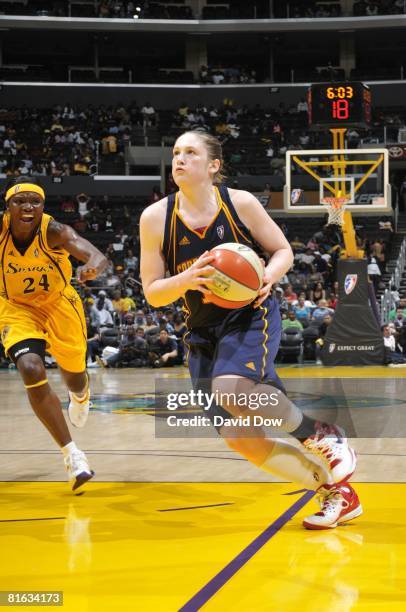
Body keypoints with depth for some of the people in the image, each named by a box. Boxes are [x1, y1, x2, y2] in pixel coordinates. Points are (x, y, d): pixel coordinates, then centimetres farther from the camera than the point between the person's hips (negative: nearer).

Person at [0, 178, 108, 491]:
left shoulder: (54, 231, -29)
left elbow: (99, 256, -45)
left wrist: (92, 267, -67)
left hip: (58, 303, 0)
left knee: (74, 377, 14)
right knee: (31, 370, -24)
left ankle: (81, 396, 58)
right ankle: (71, 453, -15)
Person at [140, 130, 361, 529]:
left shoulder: (240, 203, -7)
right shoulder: (155, 218, -3)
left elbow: (283, 250, 4)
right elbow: (152, 294, -2)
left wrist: (267, 278, -18)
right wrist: (187, 279, -23)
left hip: (251, 314, -4)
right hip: (203, 331, 4)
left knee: (231, 389, -35)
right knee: (241, 439, -3)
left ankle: (320, 435, -9)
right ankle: (336, 493, 12)